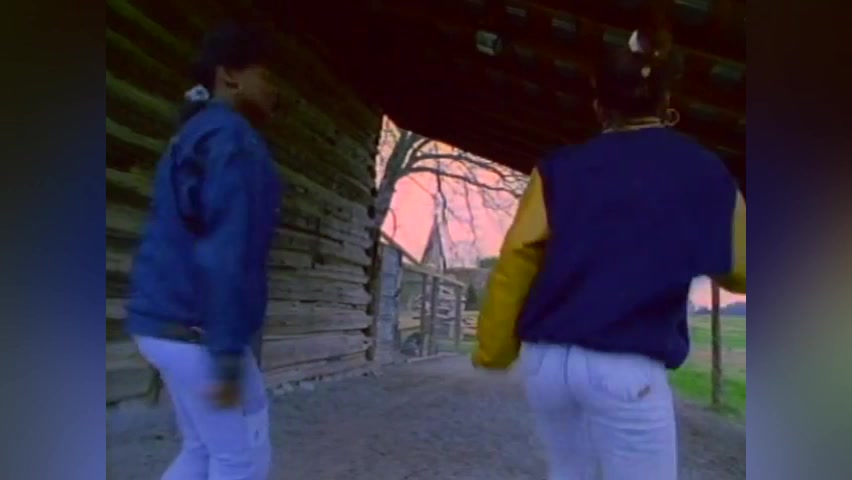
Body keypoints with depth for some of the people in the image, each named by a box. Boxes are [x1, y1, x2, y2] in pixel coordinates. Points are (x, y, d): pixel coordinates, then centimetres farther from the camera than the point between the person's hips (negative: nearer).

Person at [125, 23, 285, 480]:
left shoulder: (194, 137, 18)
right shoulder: (232, 139, -14)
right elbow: (225, 254, -23)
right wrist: (227, 357, -23)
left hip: (170, 321, 10)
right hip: (197, 329, -10)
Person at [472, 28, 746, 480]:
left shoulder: (560, 168, 4)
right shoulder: (705, 172, 2)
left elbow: (515, 262, -1)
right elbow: (739, 271, 12)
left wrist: (493, 351, 8)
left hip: (545, 360, 4)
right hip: (625, 369, -3)